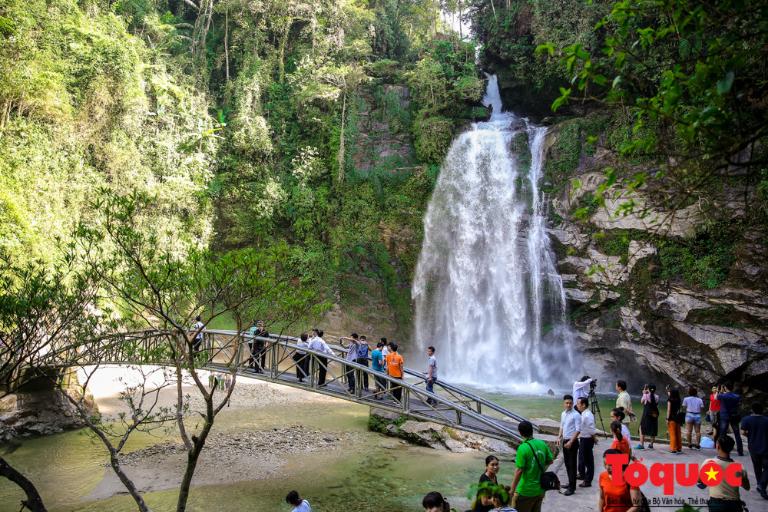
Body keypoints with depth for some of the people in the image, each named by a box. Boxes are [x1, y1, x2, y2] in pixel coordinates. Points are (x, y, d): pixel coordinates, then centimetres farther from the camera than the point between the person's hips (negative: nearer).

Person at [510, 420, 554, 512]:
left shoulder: (523, 448, -22)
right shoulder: (542, 443, -3)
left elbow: (519, 471, -22)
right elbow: (550, 461, 9)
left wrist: (512, 490, -15)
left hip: (526, 491, -6)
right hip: (540, 490, 6)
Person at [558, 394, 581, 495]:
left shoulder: (576, 415, -14)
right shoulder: (563, 414, 9)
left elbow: (578, 430, -16)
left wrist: (570, 442, -20)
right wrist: (559, 438, 5)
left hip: (573, 442, -8)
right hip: (565, 441, 8)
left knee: (572, 464, -4)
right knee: (567, 463, 16)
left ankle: (572, 487, 1)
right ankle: (570, 483, 29)